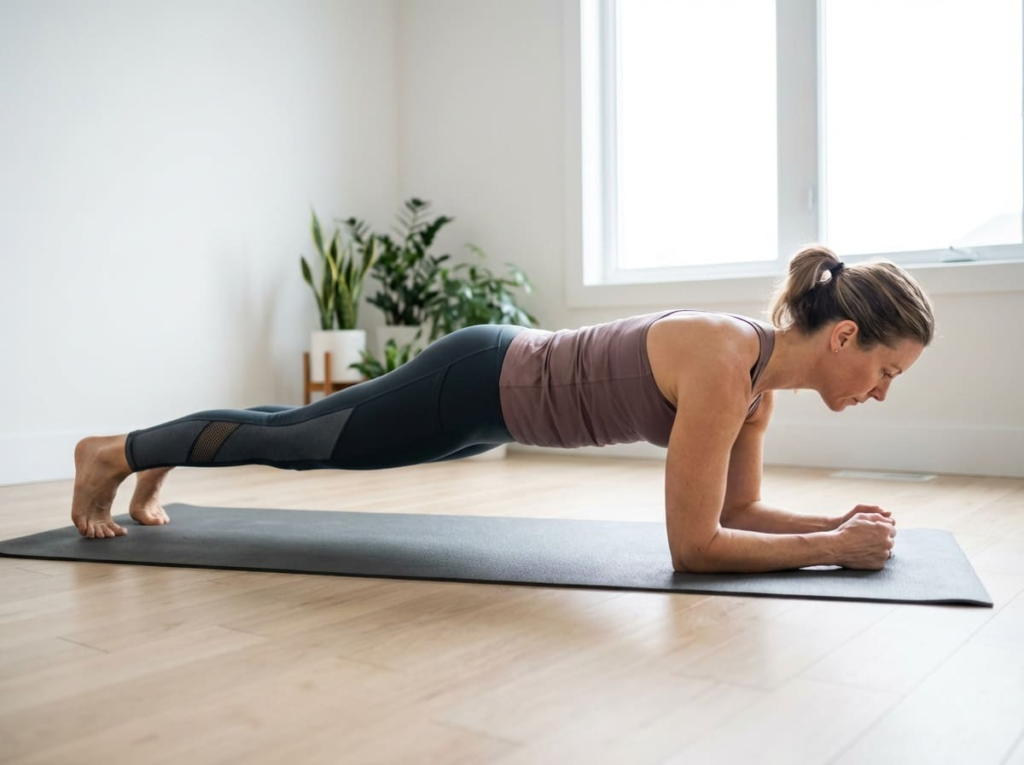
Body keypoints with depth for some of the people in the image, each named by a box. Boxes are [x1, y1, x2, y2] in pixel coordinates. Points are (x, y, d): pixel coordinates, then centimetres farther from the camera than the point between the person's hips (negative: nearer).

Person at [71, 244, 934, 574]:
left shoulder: (760, 367, -4)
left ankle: (159, 464, 48)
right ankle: (115, 450, 35)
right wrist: (833, 547, -23)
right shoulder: (723, 361, -30)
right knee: (295, 441, 11)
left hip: (505, 384, 8)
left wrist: (836, 520, -5)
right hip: (475, 385, -8)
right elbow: (694, 544, -29)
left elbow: (738, 510, 6)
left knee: (304, 435, 24)